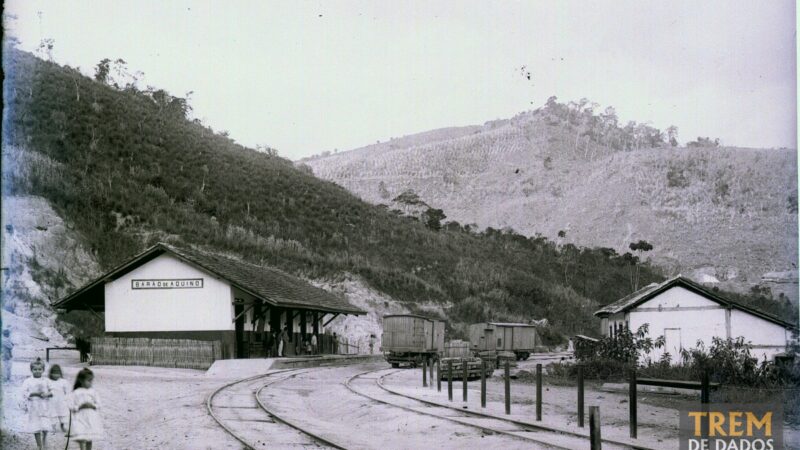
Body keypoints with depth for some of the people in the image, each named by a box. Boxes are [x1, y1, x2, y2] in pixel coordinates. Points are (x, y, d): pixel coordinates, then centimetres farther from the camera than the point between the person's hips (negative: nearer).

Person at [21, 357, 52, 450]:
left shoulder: (46, 381, 8)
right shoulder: (27, 381, 1)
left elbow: (52, 392, 8)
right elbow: (24, 394, -6)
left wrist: (47, 394, -12)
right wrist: (35, 393, -18)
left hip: (44, 406, 1)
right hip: (33, 407, -1)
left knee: (45, 425, -9)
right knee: (36, 426, 1)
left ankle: (44, 437, 21)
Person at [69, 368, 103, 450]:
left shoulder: (93, 391, 5)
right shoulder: (76, 393, -2)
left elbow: (98, 405, 6)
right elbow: (71, 407, -4)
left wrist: (92, 405, -13)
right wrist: (81, 406, -17)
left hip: (91, 419, 3)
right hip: (80, 419, -3)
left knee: (90, 440, 8)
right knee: (81, 440, -12)